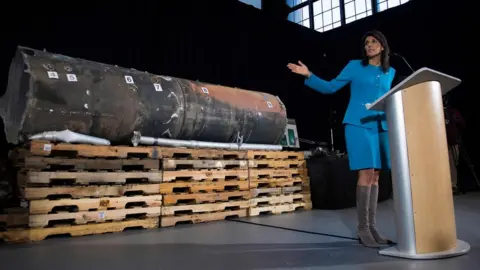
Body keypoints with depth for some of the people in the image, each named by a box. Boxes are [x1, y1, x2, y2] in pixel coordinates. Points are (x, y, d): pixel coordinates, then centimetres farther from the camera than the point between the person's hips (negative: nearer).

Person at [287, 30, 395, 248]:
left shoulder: (390, 72, 18)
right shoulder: (355, 66, 6)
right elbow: (330, 87, 4)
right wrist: (309, 76, -8)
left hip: (381, 127, 5)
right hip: (358, 125, -5)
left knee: (375, 176, 3)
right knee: (366, 174, -13)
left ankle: (371, 226, 9)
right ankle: (362, 228, -6)